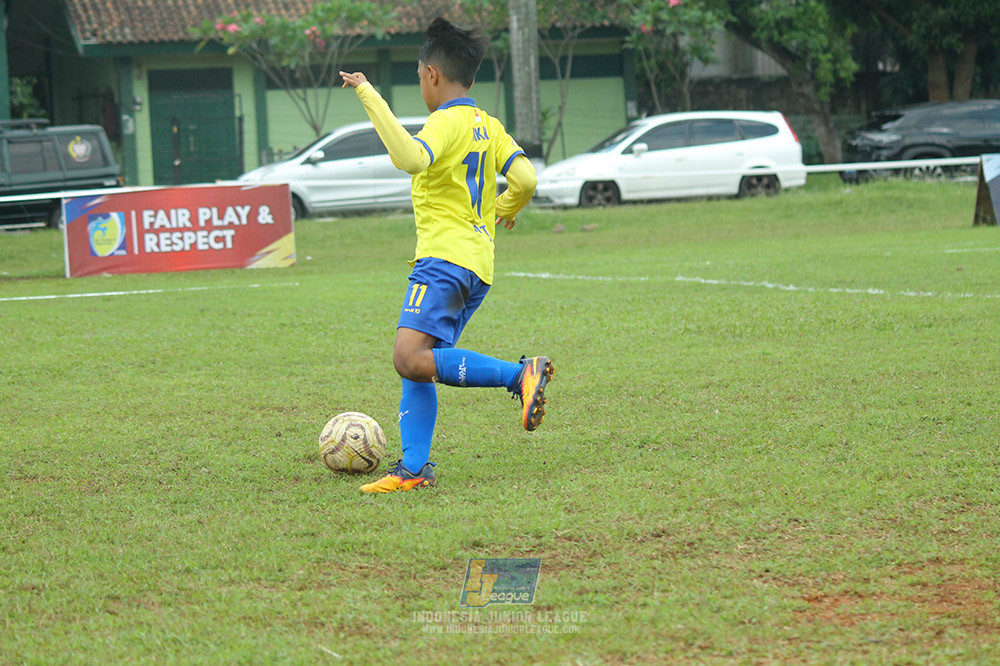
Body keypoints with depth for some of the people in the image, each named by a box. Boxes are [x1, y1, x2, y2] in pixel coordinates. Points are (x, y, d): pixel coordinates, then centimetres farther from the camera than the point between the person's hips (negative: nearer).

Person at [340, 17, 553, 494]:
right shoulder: (488, 126, 16)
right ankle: (414, 468, 2)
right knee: (416, 365, 9)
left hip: (444, 258, -10)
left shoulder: (446, 122, -8)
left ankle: (521, 375, -24)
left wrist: (370, 97, -24)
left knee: (411, 359, -22)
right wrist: (505, 209, 30)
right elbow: (524, 179, 8)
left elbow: (411, 158, -28)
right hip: (478, 266, 10)